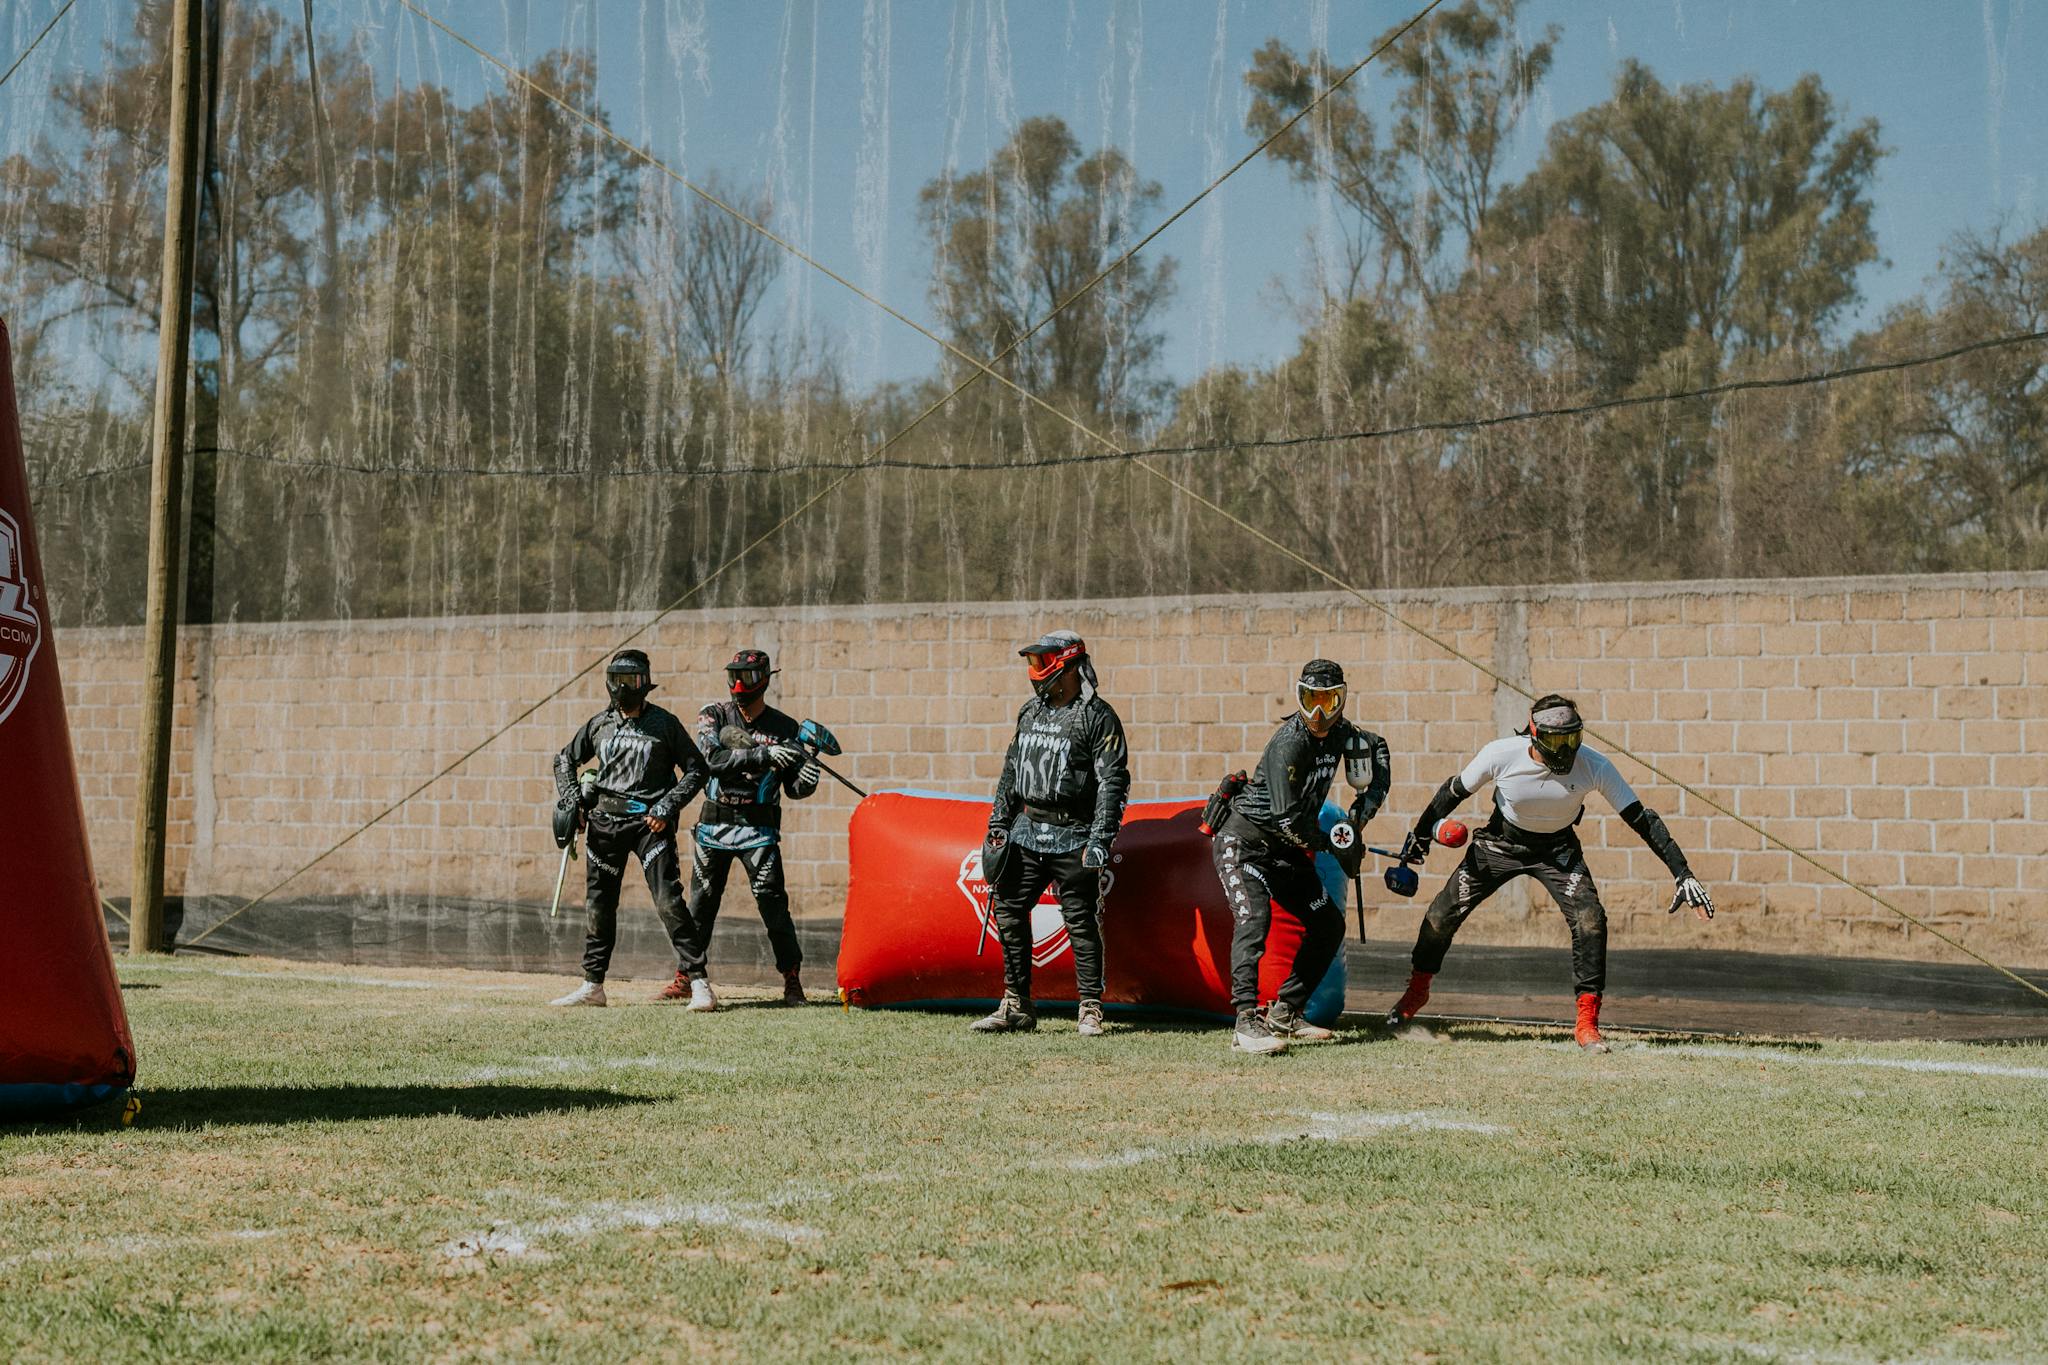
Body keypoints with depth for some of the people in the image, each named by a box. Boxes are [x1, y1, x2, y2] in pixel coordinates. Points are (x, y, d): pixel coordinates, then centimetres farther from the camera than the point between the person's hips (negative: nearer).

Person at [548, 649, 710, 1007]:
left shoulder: (664, 723, -1)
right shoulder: (599, 724, 9)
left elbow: (697, 769, 0)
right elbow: (565, 760, 22)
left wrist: (668, 806, -11)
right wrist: (573, 802, 7)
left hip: (650, 821, -4)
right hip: (604, 821, 4)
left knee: (669, 901, -13)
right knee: (599, 904, 8)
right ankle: (592, 986, 16)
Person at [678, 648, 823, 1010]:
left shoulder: (784, 728, -1)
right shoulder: (714, 716, -2)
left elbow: (793, 789, 1)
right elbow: (714, 759, -20)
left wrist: (808, 777, -23)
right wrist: (764, 754, -31)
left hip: (758, 827, -2)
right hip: (714, 824, 2)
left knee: (772, 900, -11)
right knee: (701, 902, 9)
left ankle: (792, 979, -3)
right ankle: (690, 976, 22)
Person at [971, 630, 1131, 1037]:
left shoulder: (1098, 716, -8)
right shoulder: (1031, 712, 14)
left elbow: (1113, 782, -12)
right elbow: (1011, 771, 21)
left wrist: (1100, 840, -18)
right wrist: (998, 824, 15)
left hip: (1072, 838, -7)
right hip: (1026, 832, 7)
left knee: (1082, 923, -3)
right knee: (1008, 911, 6)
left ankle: (1090, 1010, 4)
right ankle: (1016, 1006, 14)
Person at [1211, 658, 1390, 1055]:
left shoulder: (1340, 733, -1)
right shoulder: (1290, 743, -25)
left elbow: (1376, 747, 21)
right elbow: (1287, 818, -28)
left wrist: (1365, 807, 8)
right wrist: (1330, 844, -12)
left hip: (1286, 849, 8)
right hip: (1244, 841, -8)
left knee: (1329, 925, 7)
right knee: (1254, 918, -28)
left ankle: (1284, 1014, 15)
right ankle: (1246, 1023, -31)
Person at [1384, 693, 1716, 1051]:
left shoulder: (1593, 765, -29)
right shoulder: (1501, 755, -29)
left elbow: (1641, 818, -24)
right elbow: (1455, 790, -10)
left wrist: (1682, 873, -28)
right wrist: (1421, 833, -1)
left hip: (1558, 849, 0)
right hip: (1500, 843, 0)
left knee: (1590, 919, -20)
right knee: (1443, 913, 0)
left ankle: (1587, 1024, -8)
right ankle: (1417, 991, 28)